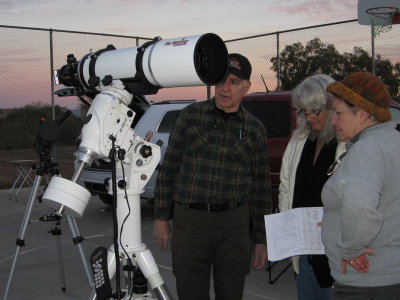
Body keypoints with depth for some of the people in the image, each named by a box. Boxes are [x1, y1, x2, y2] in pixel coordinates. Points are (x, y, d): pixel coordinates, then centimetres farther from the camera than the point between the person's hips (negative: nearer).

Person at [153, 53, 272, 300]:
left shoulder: (255, 129, 3)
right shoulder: (191, 115, 0)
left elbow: (261, 187, 7)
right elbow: (169, 168, 4)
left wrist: (261, 240, 6)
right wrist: (162, 218, 2)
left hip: (234, 223, 1)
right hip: (190, 221, -1)